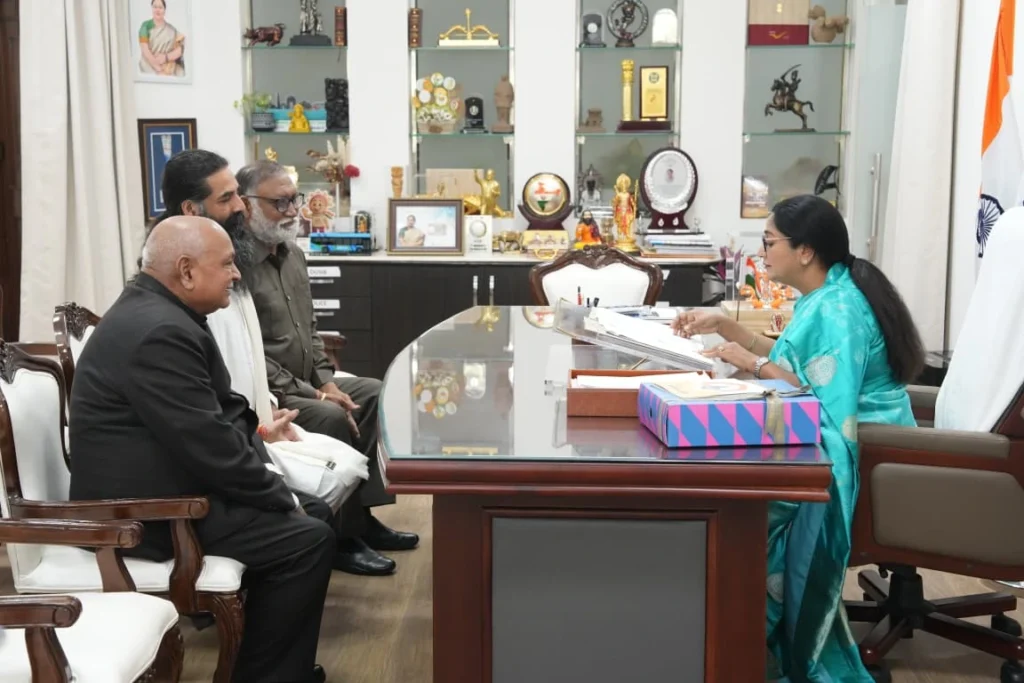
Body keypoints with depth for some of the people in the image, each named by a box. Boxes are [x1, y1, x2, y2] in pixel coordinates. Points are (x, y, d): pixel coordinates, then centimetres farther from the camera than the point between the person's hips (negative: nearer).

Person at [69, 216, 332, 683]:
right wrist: (282, 497, -13)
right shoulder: (160, 332, -25)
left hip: (159, 486, 11)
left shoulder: (154, 311, 10)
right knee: (307, 539, -14)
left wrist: (254, 431, 5)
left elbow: (207, 413, 20)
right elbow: (210, 445, -26)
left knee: (315, 514, 12)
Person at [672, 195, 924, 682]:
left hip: (854, 456, -10)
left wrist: (755, 365, -22)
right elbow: (793, 359, 19)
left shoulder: (839, 309, -21)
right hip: (834, 441, 10)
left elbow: (828, 408, -26)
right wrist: (723, 326, 14)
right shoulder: (824, 297, 10)